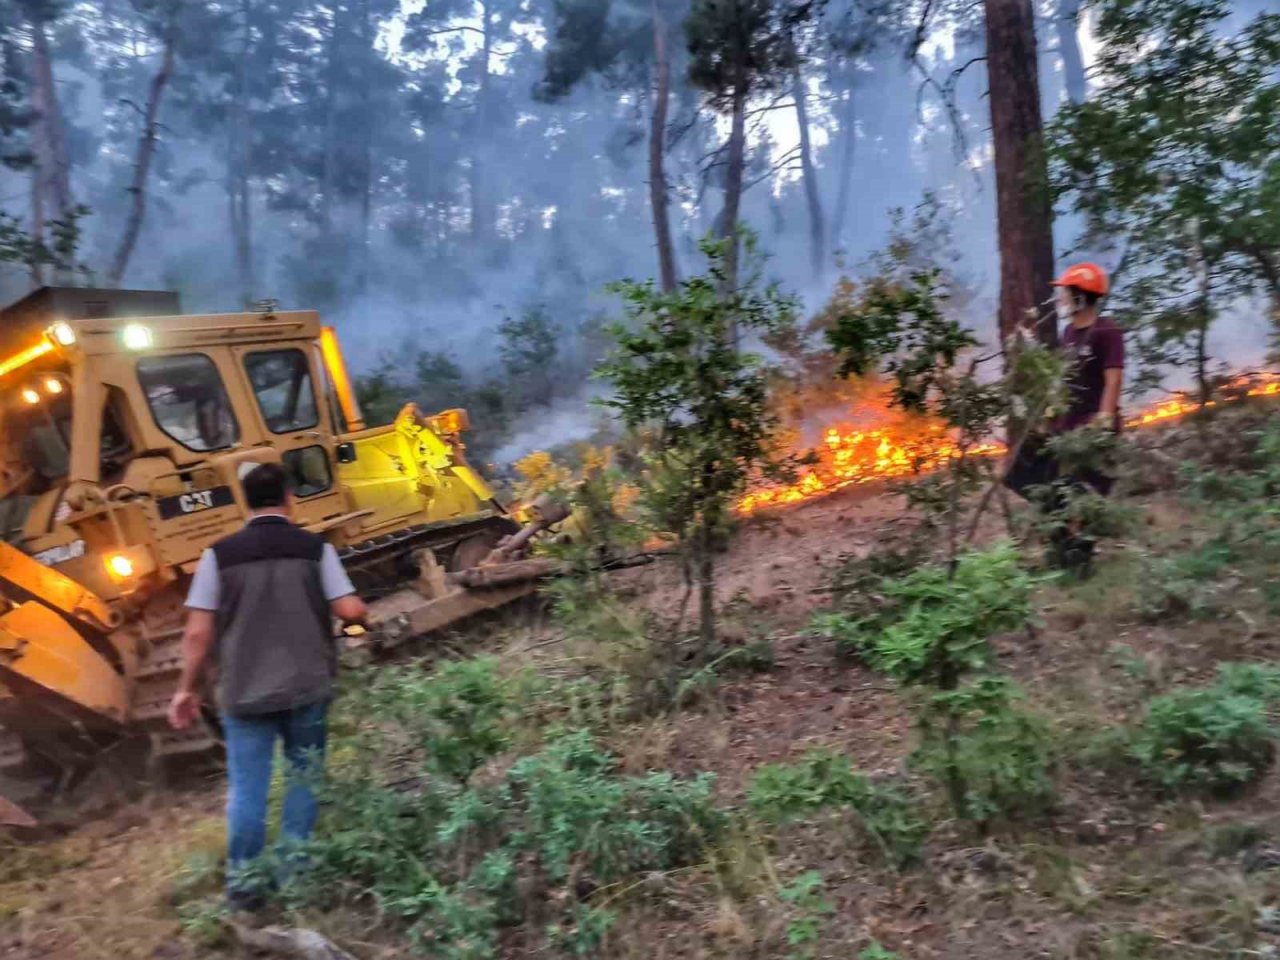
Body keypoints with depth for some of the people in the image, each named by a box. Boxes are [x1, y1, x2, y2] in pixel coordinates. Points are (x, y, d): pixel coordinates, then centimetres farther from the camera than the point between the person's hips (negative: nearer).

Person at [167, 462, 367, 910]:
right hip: (307, 688, 0)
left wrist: (187, 689, 4)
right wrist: (363, 612, 13)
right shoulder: (316, 548, -6)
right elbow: (350, 611, -11)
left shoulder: (220, 554, -5)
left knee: (246, 788, 10)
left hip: (244, 692, 0)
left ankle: (243, 883, 17)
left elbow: (198, 632, -6)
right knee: (303, 780, 14)